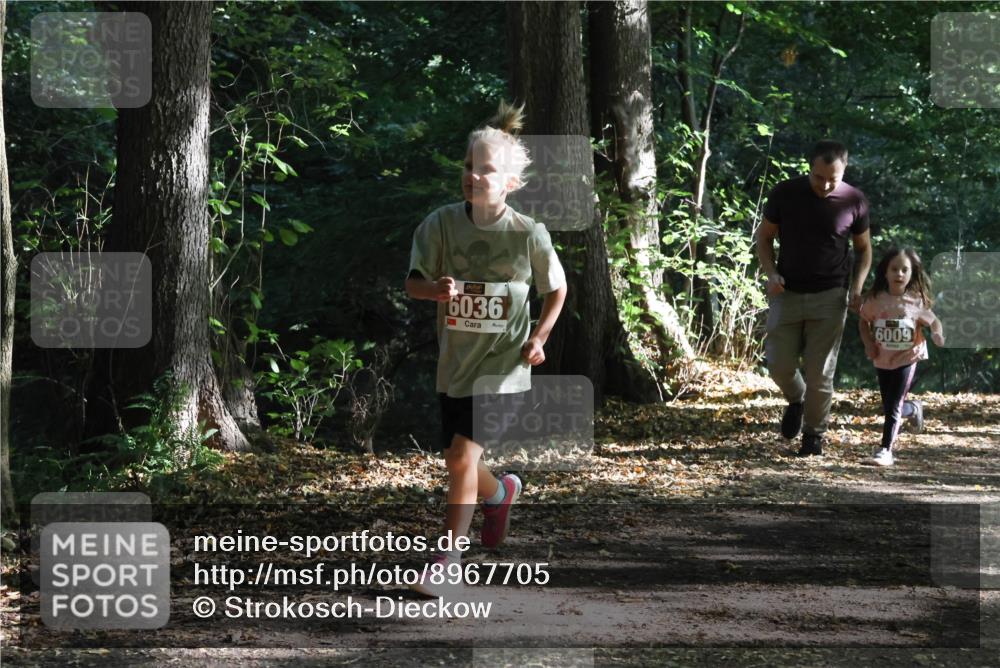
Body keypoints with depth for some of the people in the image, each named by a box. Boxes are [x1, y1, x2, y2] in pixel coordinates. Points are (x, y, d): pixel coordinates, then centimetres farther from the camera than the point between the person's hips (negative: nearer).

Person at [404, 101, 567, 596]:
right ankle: (500, 492, 50)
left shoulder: (529, 234, -9)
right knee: (457, 461, 14)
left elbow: (557, 289, 7)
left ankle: (447, 562, -4)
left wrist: (539, 337, -4)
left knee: (463, 456, -15)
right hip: (455, 363, 4)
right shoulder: (441, 224, -6)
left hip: (503, 365, -4)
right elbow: (413, 283, -3)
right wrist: (436, 289, -25)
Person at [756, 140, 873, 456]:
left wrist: (857, 286, -6)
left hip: (829, 297, -1)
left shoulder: (854, 202, -5)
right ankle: (796, 400, 30)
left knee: (820, 371, -2)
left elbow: (864, 248, 9)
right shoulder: (784, 193, -6)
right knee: (779, 363, -3)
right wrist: (771, 273, -11)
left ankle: (814, 435, 15)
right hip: (787, 293, 1)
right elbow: (765, 237, 6)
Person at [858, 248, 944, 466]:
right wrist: (868, 344, -5)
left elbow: (933, 321, 2)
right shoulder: (876, 300, -7)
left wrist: (937, 334, -19)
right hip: (882, 361, 3)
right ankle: (913, 409, 46)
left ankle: (886, 448, -2)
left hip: (906, 359, -3)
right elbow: (863, 321, 9)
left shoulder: (916, 302, -11)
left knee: (893, 407, -9)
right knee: (889, 408, 14)